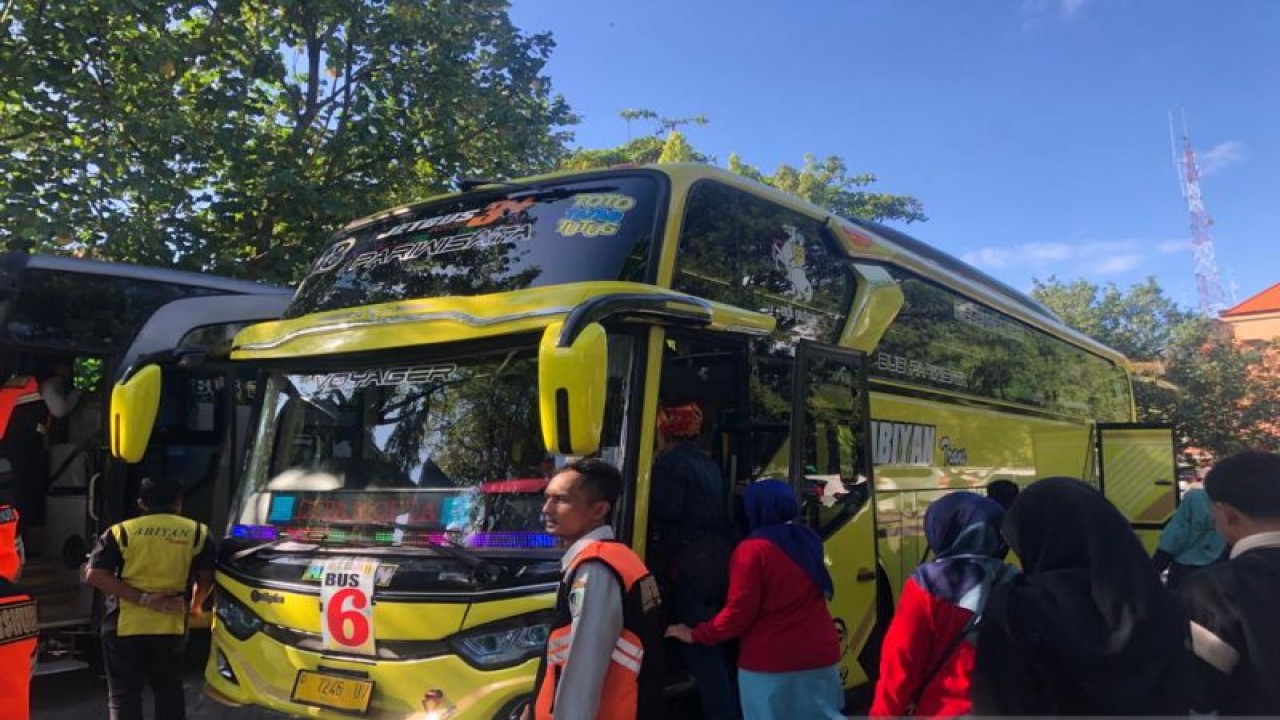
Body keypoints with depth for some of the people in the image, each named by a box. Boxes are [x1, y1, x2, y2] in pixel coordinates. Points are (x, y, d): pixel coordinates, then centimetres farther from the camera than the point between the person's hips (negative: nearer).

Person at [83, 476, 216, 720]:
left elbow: (94, 575, -9)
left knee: (123, 696, 8)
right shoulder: (197, 532, 3)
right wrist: (195, 606, 22)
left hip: (124, 625, -1)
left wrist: (141, 598, -11)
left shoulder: (121, 532, 2)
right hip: (170, 625, 1)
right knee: (169, 692, 17)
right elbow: (206, 578, 3)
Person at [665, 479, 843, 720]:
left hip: (770, 663, -5)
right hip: (819, 655, 6)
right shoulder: (808, 540, 6)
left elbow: (739, 613, -16)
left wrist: (696, 635, -4)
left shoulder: (753, 549, -15)